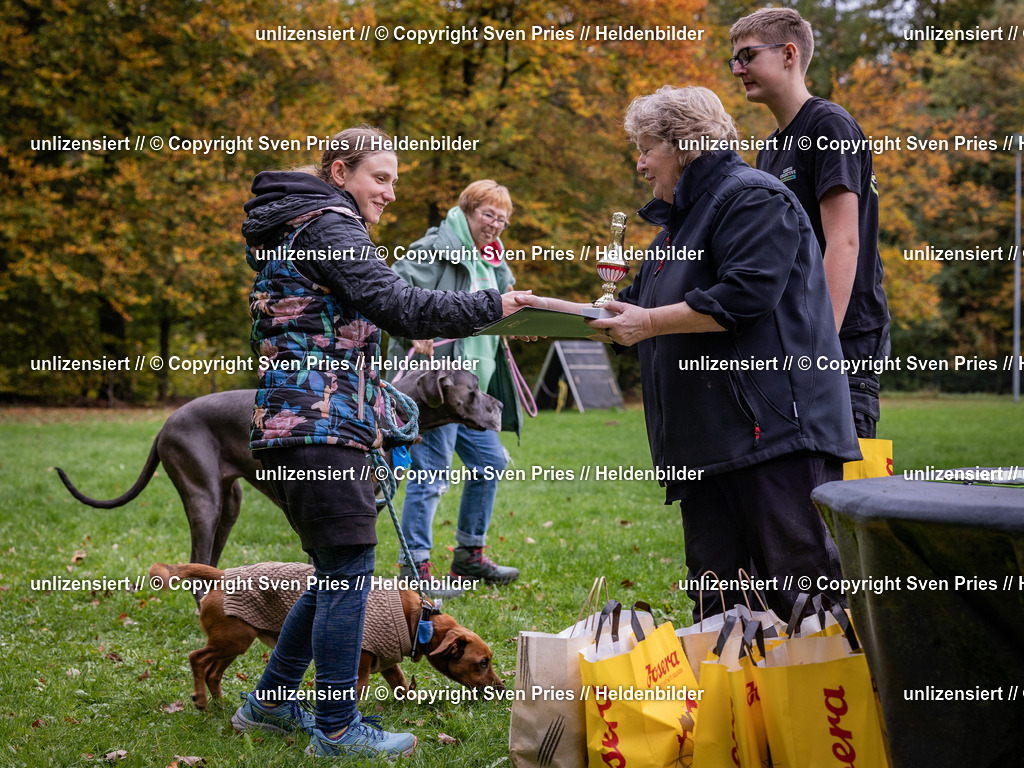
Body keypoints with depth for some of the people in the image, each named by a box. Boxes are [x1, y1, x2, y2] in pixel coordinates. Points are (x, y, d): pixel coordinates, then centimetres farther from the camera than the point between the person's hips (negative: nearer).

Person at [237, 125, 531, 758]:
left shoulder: (294, 227, 24)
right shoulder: (328, 226, -9)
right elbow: (397, 304, -20)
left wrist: (405, 344, 22)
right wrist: (492, 306, -16)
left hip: (297, 422, 11)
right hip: (323, 424, -11)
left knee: (334, 572, 16)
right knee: (349, 569, -7)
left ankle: (269, 702, 24)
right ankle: (337, 729, -1)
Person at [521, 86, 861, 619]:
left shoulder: (752, 198, -5)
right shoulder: (681, 219, 26)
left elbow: (745, 296, -19)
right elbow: (634, 307, 33)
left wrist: (649, 323, -12)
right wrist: (551, 310, 24)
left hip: (771, 430, -10)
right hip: (705, 442, 10)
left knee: (800, 583, -12)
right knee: (714, 595, 8)